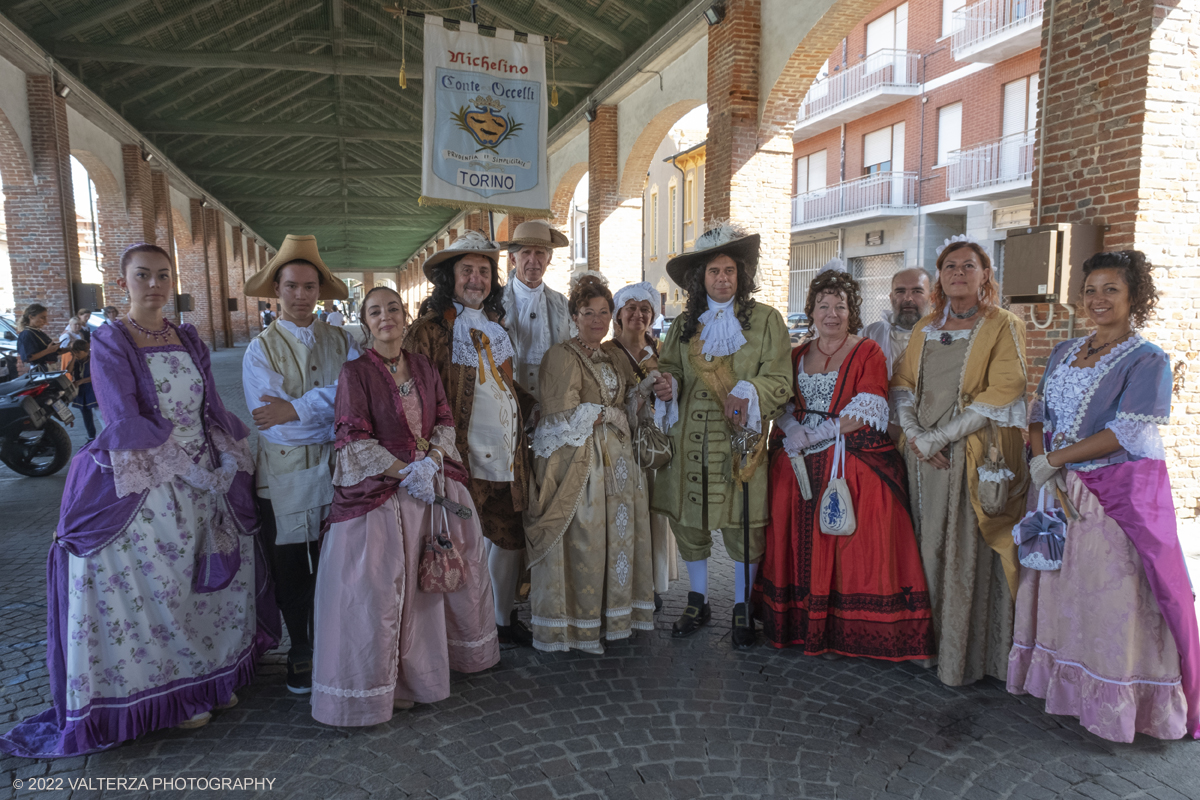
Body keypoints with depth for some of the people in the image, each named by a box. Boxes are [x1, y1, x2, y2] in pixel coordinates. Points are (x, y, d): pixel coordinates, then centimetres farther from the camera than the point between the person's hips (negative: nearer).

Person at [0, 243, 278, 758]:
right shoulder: (110, 344, -8)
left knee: (214, 577, 12)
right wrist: (187, 462, -15)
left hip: (206, 482, 5)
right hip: (146, 489, -5)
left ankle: (211, 676, 30)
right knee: (159, 588, 4)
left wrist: (231, 456, -3)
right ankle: (173, 692, 22)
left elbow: (213, 408, 8)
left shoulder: (190, 341, 8)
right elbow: (127, 423, -16)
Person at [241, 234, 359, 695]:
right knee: (292, 570, 11)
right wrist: (330, 405, -16)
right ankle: (301, 653, 30)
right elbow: (268, 414, -14)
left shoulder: (341, 341, 6)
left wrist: (297, 408, -19)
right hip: (285, 475, -1)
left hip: (338, 467, 2)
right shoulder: (261, 348, -1)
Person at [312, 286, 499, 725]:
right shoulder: (355, 372, -6)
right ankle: (379, 682, 13)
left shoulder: (424, 368, 9)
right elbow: (355, 440, -12)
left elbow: (446, 422, 9)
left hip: (435, 482, 5)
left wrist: (431, 461, -10)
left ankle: (442, 655, 35)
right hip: (379, 490, -5)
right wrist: (406, 472, -18)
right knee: (377, 585, -5)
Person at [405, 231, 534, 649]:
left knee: (511, 538, 16)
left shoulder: (494, 325, 15)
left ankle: (502, 618, 35)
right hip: (466, 461, -7)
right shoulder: (430, 329, -8)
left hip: (508, 458, 7)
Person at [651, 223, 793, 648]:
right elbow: (669, 366, 19)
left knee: (744, 526, 0)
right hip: (690, 440, 3)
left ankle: (741, 609, 18)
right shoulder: (684, 324, 12)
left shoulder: (765, 319, 1)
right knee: (687, 519, 7)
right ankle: (697, 602, 26)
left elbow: (779, 380, -2)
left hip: (741, 438, -3)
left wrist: (747, 394, -21)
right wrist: (668, 386, -5)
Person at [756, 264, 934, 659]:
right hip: (799, 466, 4)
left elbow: (863, 415, -10)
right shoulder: (798, 355, 15)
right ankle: (802, 624, 14)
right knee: (800, 544, 3)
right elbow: (783, 408, 9)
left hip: (854, 463, -4)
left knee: (853, 548, -6)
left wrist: (812, 436, -13)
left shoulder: (868, 353, 1)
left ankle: (854, 631, 5)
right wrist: (794, 435, -12)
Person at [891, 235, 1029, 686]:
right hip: (925, 455, 5)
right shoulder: (926, 328, 15)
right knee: (928, 549, 7)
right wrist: (914, 434, -7)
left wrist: (941, 436, -14)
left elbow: (1003, 392, -12)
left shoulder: (1004, 326, -1)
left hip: (974, 454, -4)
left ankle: (964, 658, 11)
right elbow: (902, 383, 11)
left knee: (969, 553, -1)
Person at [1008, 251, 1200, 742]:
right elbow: (1039, 413, 10)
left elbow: (1126, 433, -14)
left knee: (1115, 590, -3)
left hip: (1121, 492, -5)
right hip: (1061, 489, 6)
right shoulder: (1064, 352, 13)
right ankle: (1065, 682, 24)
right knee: (1060, 583, 9)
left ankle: (1117, 701, 11)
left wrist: (1054, 460, -14)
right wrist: (1041, 460, -8)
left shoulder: (1148, 359, -5)